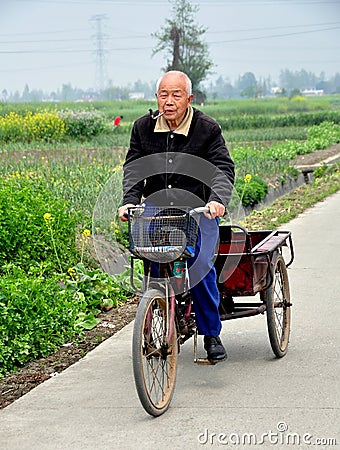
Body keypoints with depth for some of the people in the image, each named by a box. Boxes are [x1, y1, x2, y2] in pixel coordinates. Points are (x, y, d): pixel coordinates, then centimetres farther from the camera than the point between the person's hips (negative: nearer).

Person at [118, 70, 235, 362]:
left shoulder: (207, 128, -3)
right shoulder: (143, 128, 6)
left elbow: (223, 168, -10)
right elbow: (133, 168, 3)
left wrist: (217, 199, -30)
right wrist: (130, 201, -16)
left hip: (199, 210, -2)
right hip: (156, 212, 3)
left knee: (200, 266, -20)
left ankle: (211, 334, -2)